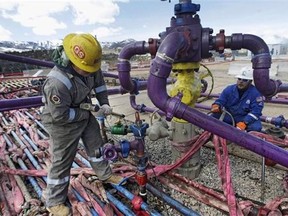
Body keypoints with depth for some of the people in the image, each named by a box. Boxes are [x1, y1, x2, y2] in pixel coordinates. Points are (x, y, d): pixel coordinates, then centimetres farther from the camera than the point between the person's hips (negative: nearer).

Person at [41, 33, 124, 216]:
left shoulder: (88, 66, -15)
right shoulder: (57, 83, -37)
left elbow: (99, 82, 4)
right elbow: (60, 116, -29)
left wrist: (104, 103, -6)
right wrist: (86, 114, -20)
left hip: (85, 113, 7)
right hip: (63, 123, -7)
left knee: (96, 145, 19)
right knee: (62, 161, 5)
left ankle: (105, 174, 43)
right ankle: (54, 201, 27)